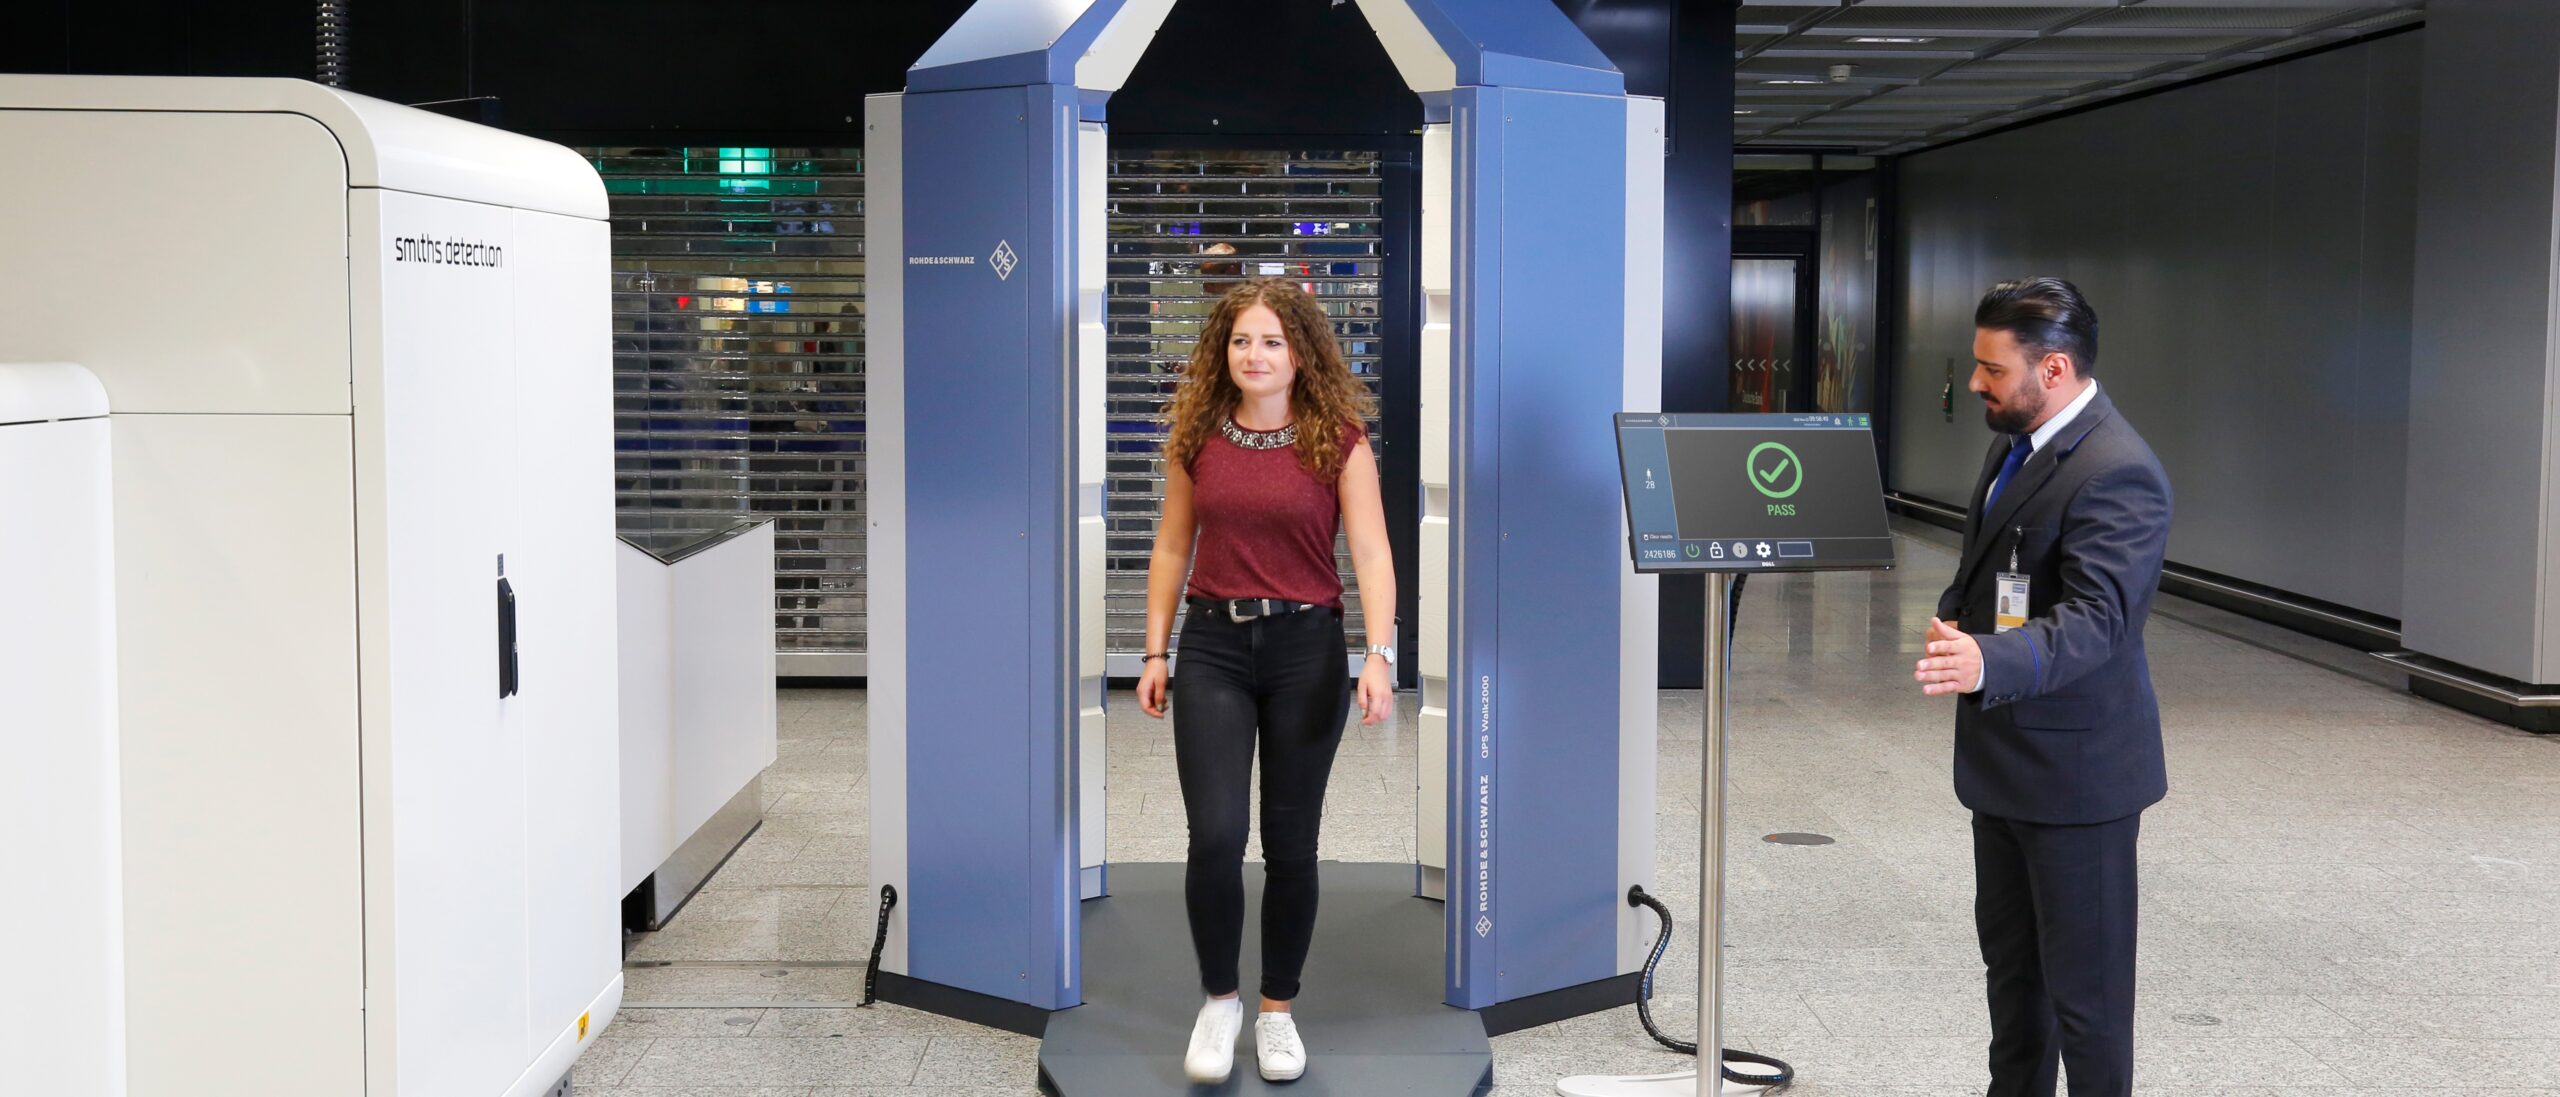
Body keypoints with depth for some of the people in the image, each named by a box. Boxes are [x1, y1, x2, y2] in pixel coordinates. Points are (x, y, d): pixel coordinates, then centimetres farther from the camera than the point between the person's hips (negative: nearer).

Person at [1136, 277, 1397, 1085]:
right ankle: (1218, 1001, 13)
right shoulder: (1196, 437, 4)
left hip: (1305, 647, -1)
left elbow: (1370, 552, -9)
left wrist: (1379, 654, -20)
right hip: (1214, 643, 1)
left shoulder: (1338, 441, -3)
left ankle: (1278, 1010, 24)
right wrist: (1155, 652, 6)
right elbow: (1172, 547, 10)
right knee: (1215, 834, -9)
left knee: (1291, 843, 6)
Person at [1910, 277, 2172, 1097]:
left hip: (2074, 765, -10)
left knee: (2084, 981, 2)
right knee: (2009, 956, 21)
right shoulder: (2019, 441, 9)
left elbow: (2095, 619, -31)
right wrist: (1953, 613, 2)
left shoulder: (2117, 473, -22)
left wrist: (1988, 661, -47)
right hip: (2004, 753, 10)